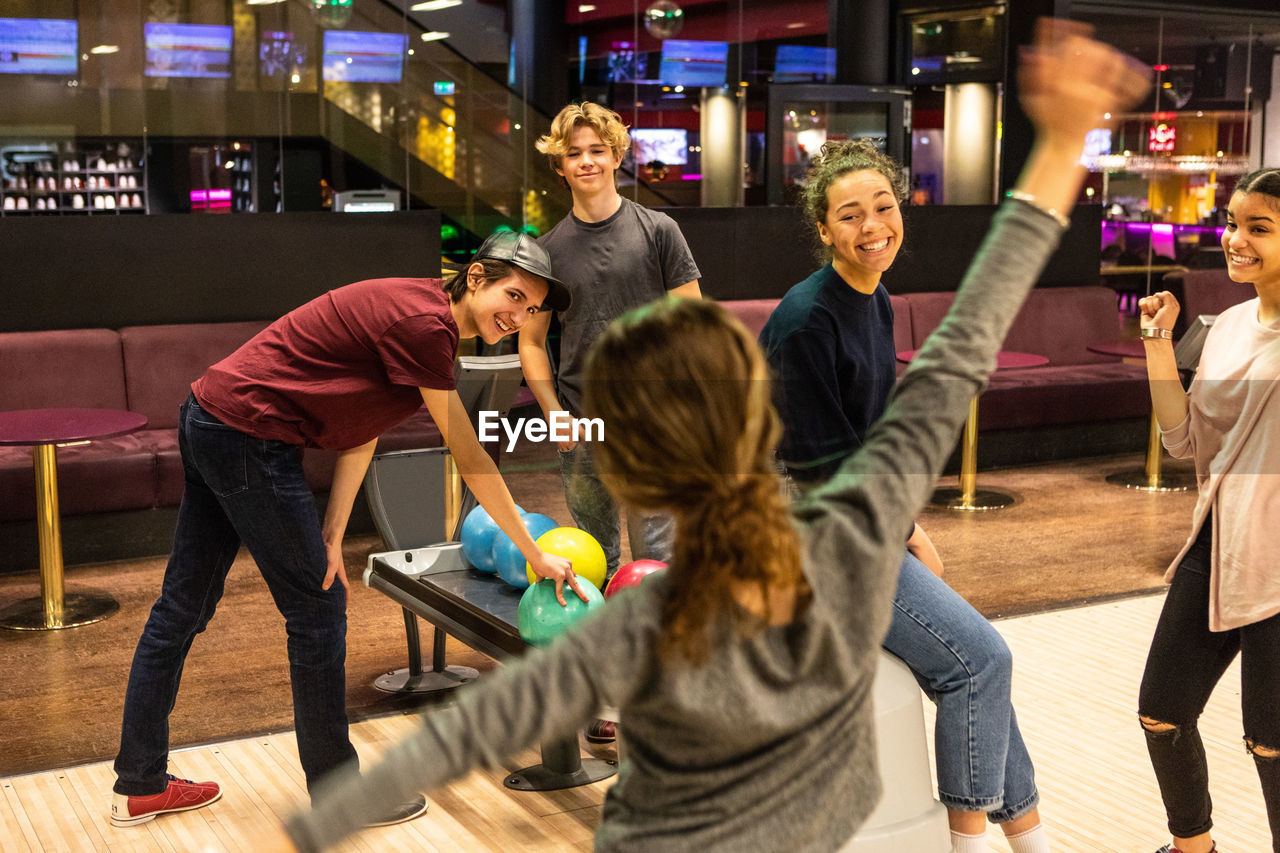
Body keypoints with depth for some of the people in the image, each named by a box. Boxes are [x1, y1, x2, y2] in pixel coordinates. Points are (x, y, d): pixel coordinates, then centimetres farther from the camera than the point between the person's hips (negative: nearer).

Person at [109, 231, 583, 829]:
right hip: (248, 433, -10)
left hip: (209, 419, 10)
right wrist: (535, 555, -10)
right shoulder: (422, 323, -20)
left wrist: (331, 538, 1)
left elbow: (359, 434, 7)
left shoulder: (418, 318, 10)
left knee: (183, 604, 16)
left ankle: (139, 785, 29)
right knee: (317, 609, 0)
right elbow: (469, 457, -17)